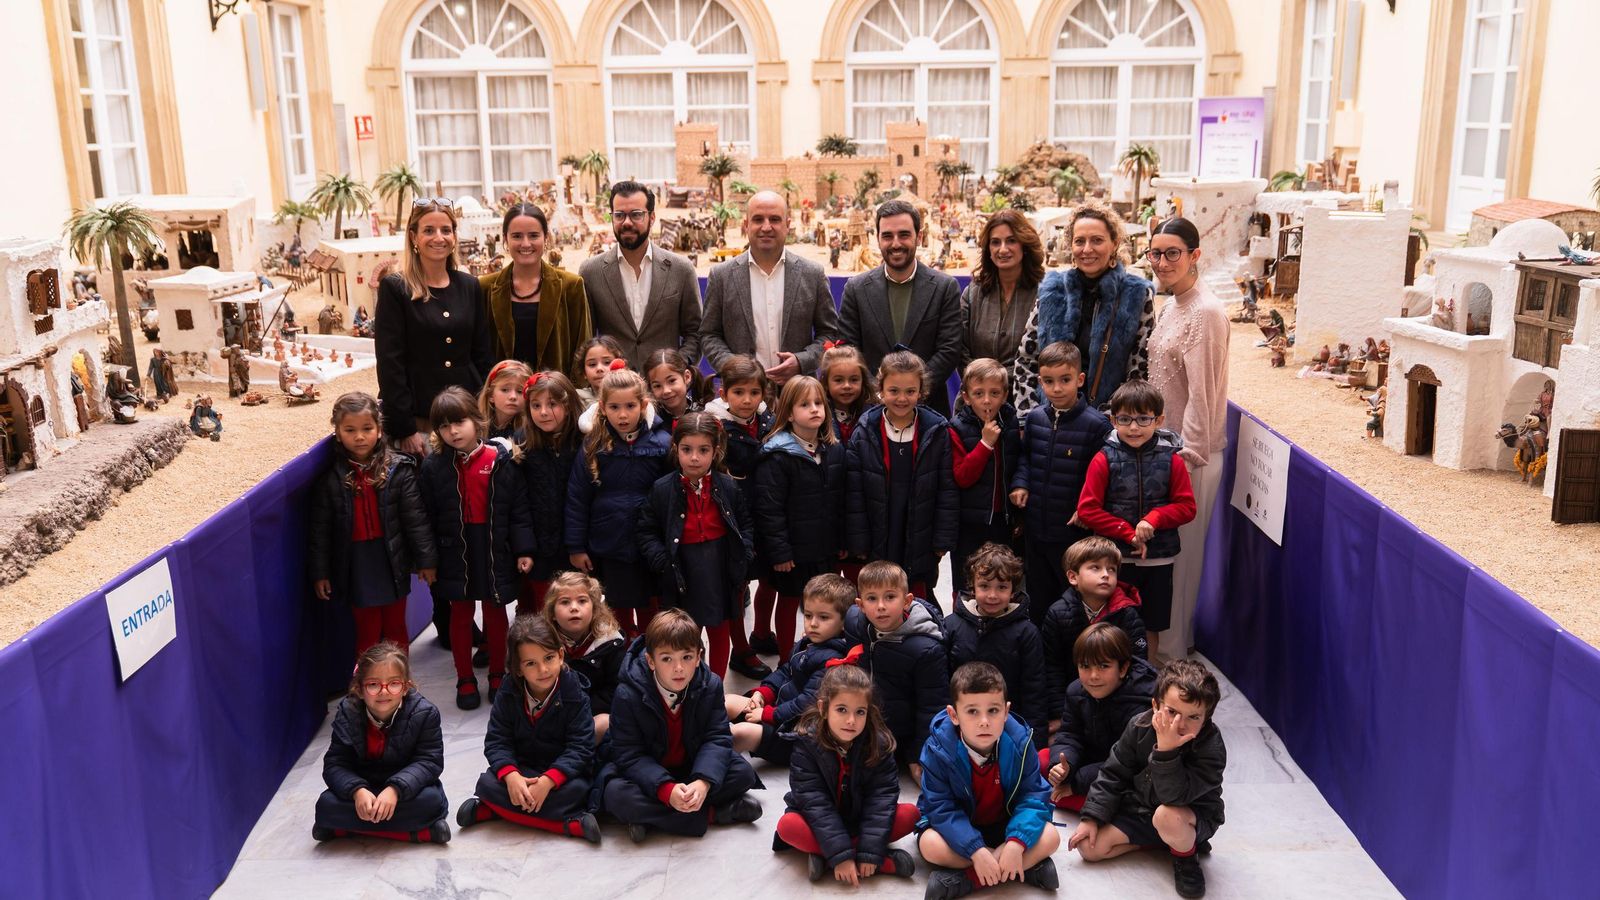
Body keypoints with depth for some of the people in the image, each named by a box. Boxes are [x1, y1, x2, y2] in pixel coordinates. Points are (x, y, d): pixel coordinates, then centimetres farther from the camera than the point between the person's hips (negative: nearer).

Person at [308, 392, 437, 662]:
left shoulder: (398, 470, -7)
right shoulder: (331, 478, -4)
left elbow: (416, 517, -5)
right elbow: (319, 528, 1)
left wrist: (426, 559, -4)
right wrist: (319, 572, 1)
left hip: (392, 560, 0)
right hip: (355, 564, 0)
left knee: (395, 630, 13)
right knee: (366, 633, 6)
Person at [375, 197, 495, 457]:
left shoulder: (470, 286, 8)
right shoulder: (394, 289, -4)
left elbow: (483, 356, 11)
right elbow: (389, 364, -8)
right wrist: (405, 428, -13)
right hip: (418, 418, -4)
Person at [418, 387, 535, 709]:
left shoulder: (502, 461, -7)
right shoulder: (434, 467, -4)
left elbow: (519, 509, -4)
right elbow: (428, 516, 0)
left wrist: (524, 550, -7)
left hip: (495, 550, -1)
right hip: (454, 551, 1)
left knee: (495, 613, 12)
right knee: (461, 615, 11)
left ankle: (497, 675, 28)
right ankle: (465, 680, 23)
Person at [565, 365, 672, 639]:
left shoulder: (662, 443, -9)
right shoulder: (593, 446, -6)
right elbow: (576, 498, -2)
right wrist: (576, 547, -3)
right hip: (609, 545, 1)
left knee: (648, 607, 14)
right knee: (620, 607, 17)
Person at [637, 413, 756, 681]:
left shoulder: (728, 487, -5)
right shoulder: (662, 489, -10)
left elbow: (745, 525, 5)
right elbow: (647, 532, -4)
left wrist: (744, 556, -8)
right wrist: (663, 562, -17)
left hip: (721, 572, 2)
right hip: (682, 576, -2)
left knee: (720, 634, 17)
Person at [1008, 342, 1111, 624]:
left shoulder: (1096, 424, -14)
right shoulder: (1034, 418, 1)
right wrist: (1019, 483, 3)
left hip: (1074, 530, -5)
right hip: (1035, 526, 5)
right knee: (1038, 598, 19)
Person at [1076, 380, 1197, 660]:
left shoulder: (1171, 461, -5)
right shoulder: (1104, 460, -9)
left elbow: (1187, 506, -2)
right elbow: (1087, 510, -11)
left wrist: (1154, 519, -19)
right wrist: (1128, 533, -15)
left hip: (1158, 558, 1)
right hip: (1115, 557, -1)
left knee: (1151, 626, 14)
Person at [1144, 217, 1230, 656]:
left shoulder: (1205, 312, -18)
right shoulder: (1173, 306, 11)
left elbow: (1201, 394, -20)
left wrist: (1188, 457, -20)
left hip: (1189, 454, -9)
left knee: (1180, 550, 2)